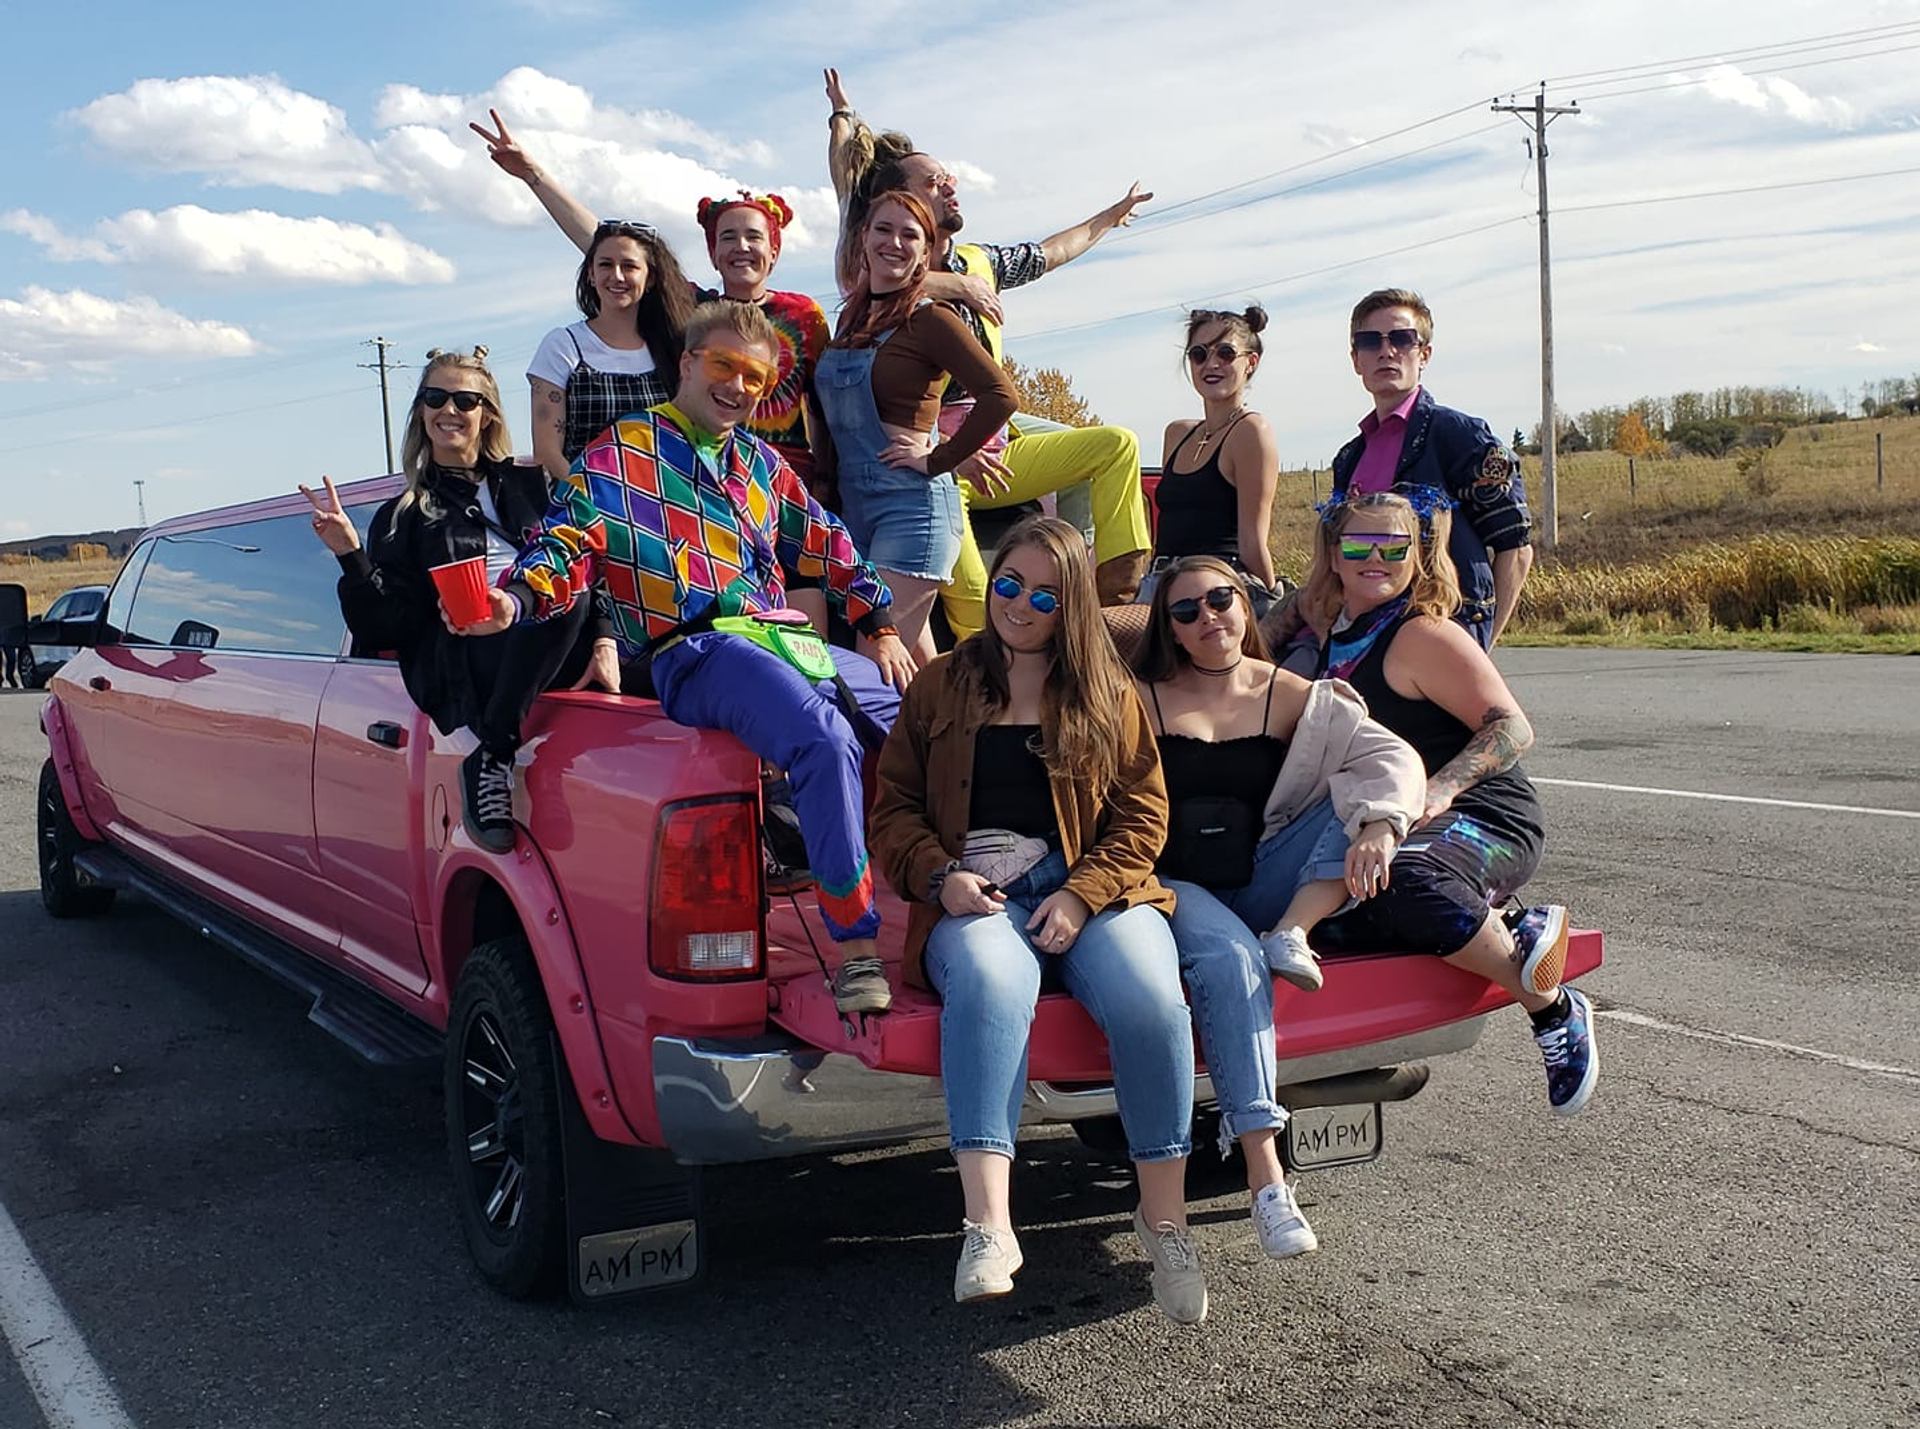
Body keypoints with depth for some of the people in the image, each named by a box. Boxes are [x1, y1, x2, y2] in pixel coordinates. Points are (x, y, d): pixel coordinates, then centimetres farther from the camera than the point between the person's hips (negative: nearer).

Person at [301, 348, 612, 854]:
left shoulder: (530, 485, 27)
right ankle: (492, 756, -33)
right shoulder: (403, 517, 23)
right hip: (461, 672, -3)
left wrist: (603, 640, -6)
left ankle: (491, 754, -35)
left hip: (560, 655, 3)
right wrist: (351, 556, -4)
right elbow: (382, 632, 11)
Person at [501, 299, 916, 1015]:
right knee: (824, 737, -35)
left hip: (787, 645, 7)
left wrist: (880, 628, 21)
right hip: (693, 653, -7)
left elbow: (829, 549, 31)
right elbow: (565, 546, -3)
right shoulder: (621, 452, 7)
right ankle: (857, 947, -31)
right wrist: (515, 599, -22)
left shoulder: (764, 465, 25)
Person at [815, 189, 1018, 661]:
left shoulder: (928, 318, -7)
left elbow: (999, 395, -17)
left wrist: (937, 460, -14)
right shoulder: (851, 317, 14)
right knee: (917, 664, 12)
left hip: (913, 502, -7)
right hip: (853, 502, 7)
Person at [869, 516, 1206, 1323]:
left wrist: (1084, 893, -9)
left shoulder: (1110, 695, 17)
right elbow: (893, 807, 13)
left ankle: (1164, 1218, -15)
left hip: (1089, 889, 1)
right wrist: (941, 877, -7)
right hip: (974, 896, 0)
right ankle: (988, 1226, -43)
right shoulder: (939, 689, 18)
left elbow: (1143, 813, 8)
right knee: (988, 981, -37)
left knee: (1149, 999, -31)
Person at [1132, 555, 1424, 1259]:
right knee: (1227, 956, -36)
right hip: (1173, 887, -3)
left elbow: (1390, 757, -5)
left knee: (1360, 801, -14)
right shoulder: (1141, 699, 4)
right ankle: (1264, 1174, -42)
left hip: (1259, 883, 3)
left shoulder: (1291, 696, 9)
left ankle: (1291, 933, -29)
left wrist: (1379, 827, -25)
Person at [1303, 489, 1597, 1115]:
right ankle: (1517, 933, -9)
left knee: (1407, 879, -40)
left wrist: (1441, 789, -31)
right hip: (1385, 830, 8)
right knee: (1310, 917, -21)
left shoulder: (1424, 635, -9)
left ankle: (1553, 1010, -20)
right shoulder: (1335, 639, 14)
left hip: (1484, 820, -7)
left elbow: (1512, 727, -16)